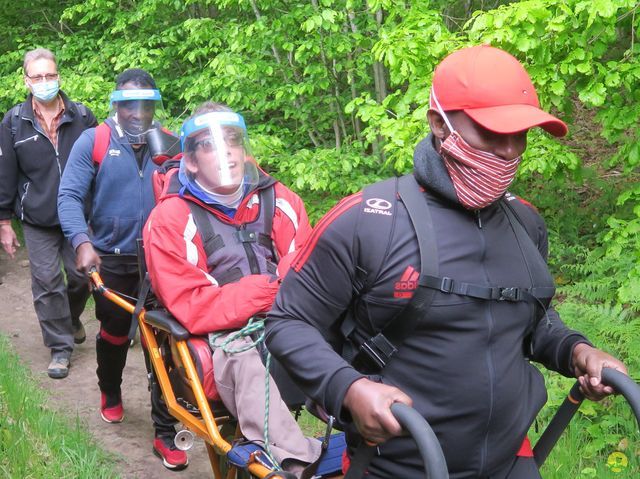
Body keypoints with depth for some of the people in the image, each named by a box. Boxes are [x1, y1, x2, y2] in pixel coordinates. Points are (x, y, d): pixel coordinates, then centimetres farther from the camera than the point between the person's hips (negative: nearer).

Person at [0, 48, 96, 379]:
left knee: (82, 275, 7)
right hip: (37, 221, -1)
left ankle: (71, 319, 38)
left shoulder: (82, 117, 0)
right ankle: (60, 346, 12)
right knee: (47, 283, 0)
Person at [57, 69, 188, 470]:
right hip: (111, 259, 0)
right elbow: (70, 196, -10)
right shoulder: (93, 142, -6)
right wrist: (82, 243, -25)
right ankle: (110, 394, 48)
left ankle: (166, 433, 7)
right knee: (115, 333, 18)